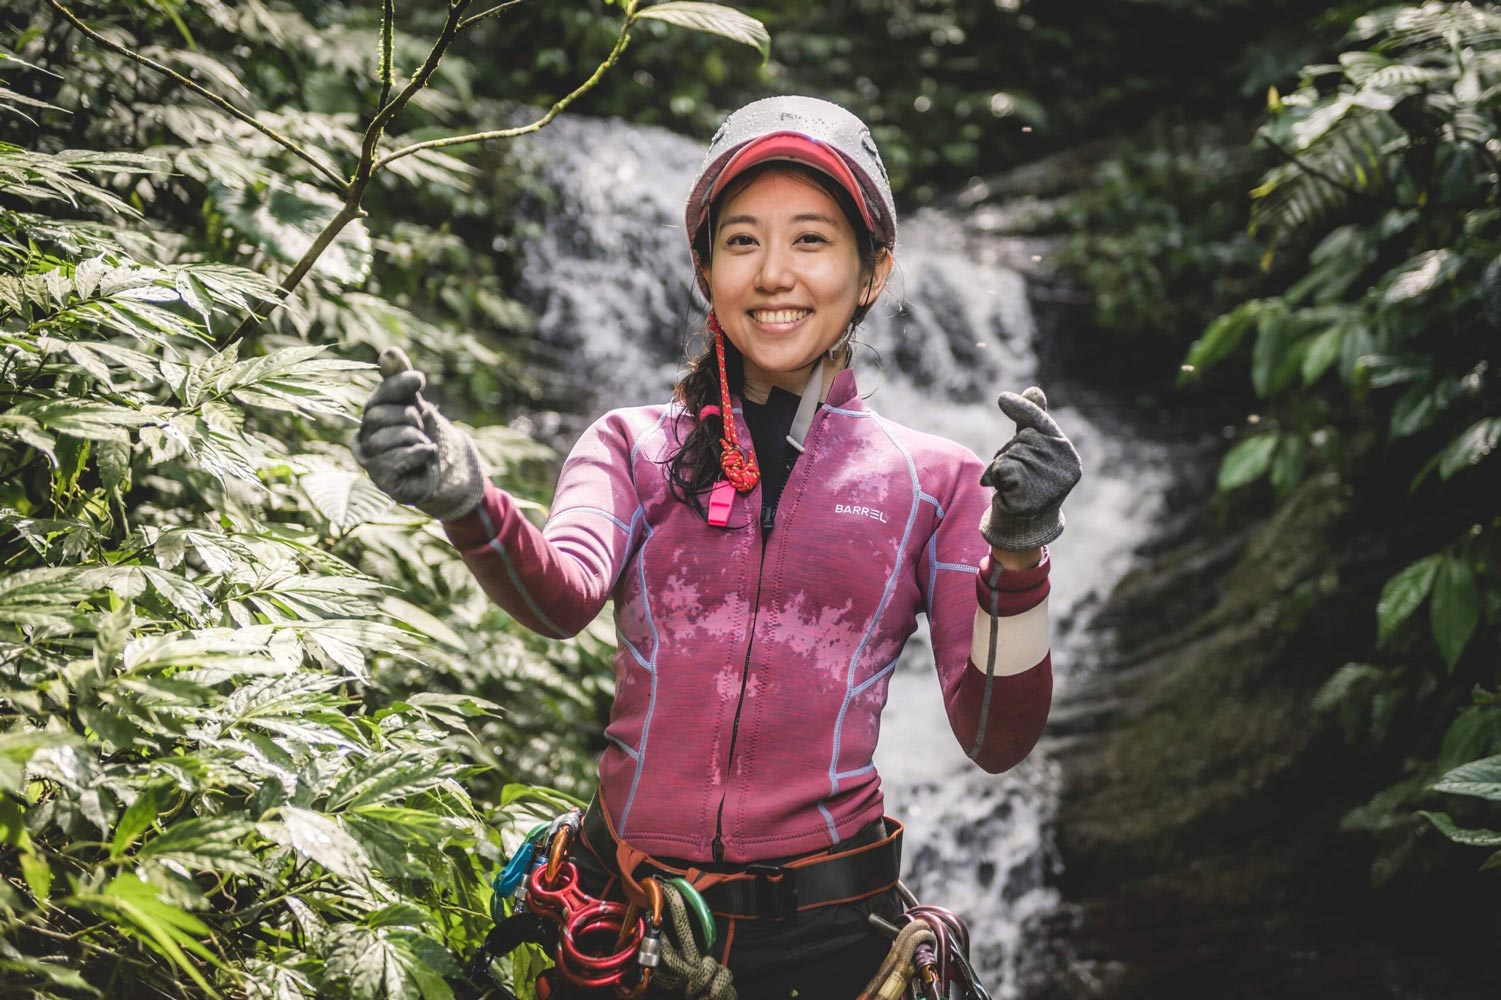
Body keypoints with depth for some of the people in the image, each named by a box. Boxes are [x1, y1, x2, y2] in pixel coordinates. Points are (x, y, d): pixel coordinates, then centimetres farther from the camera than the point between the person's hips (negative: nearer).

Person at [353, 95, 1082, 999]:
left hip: (826, 927, 0)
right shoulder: (632, 445, 3)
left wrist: (1016, 560, -22)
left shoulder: (935, 478, 1)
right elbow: (564, 595, -18)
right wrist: (468, 502, -38)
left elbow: (996, 739, -5)